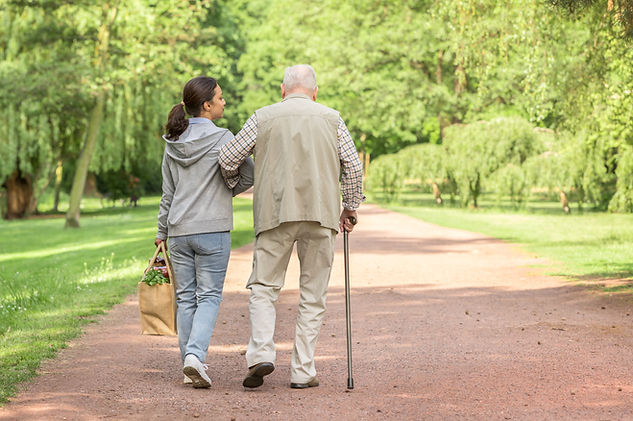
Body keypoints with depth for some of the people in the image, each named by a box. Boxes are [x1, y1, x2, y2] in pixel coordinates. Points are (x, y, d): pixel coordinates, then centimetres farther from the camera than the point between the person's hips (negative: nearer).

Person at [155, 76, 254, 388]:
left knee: (185, 298, 9)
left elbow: (168, 193, 12)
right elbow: (248, 177, -5)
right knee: (209, 296, 1)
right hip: (213, 229, -4)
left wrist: (162, 231, 19)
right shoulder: (221, 138, -8)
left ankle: (190, 366, 9)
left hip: (179, 231, 4)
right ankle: (195, 354, -17)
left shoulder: (173, 143, 7)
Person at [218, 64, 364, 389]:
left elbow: (228, 158, 6)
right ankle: (303, 371, 4)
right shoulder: (331, 119, 10)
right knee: (313, 295, 6)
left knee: (263, 287, 7)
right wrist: (351, 207, 16)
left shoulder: (263, 117, 7)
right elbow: (353, 165, 5)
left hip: (275, 213, -1)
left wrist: (232, 185, 26)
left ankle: (261, 353, -13)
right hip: (321, 214, 1)